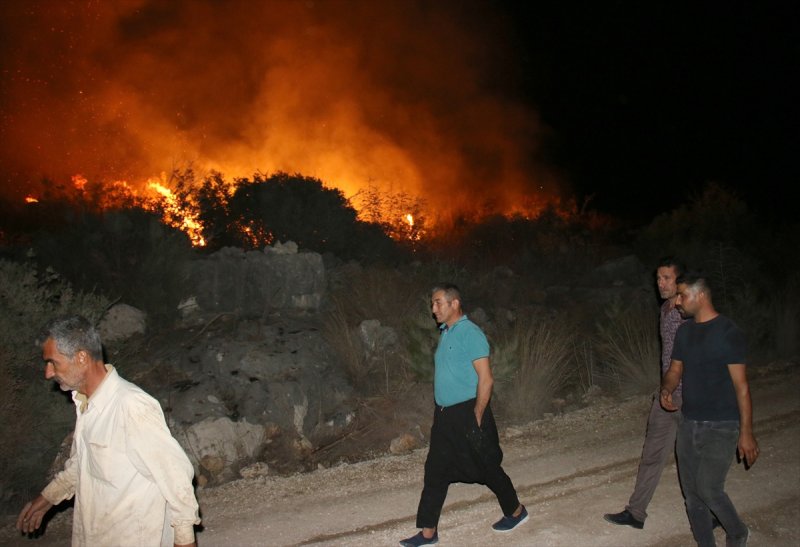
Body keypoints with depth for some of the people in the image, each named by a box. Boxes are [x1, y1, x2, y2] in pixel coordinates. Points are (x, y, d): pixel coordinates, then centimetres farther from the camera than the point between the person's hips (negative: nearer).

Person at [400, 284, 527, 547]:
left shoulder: (470, 333, -16)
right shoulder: (445, 333, 10)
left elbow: (486, 379, -18)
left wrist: (477, 417, -17)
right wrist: (443, 414, 16)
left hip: (467, 413, -8)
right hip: (444, 415, 8)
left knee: (487, 467, 8)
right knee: (435, 471, 8)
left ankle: (516, 511, 31)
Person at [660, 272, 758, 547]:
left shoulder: (728, 333, -14)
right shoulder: (684, 331, 6)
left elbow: (741, 385, -13)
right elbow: (675, 369, 13)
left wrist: (746, 432, -13)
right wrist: (666, 389, -10)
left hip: (721, 427, -6)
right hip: (689, 423, 7)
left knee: (708, 489, -8)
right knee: (691, 491, 10)